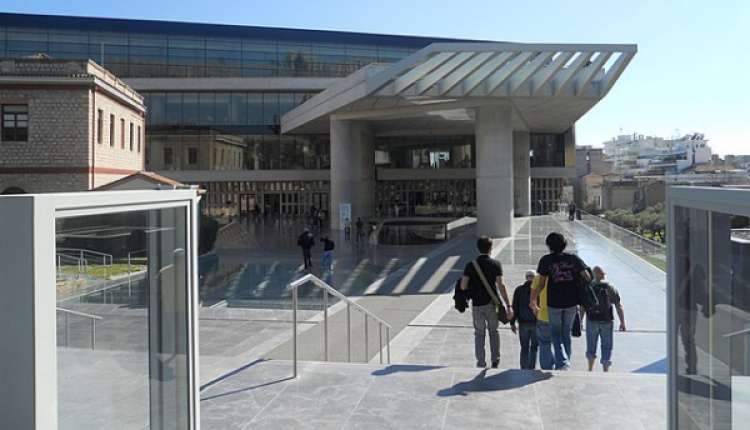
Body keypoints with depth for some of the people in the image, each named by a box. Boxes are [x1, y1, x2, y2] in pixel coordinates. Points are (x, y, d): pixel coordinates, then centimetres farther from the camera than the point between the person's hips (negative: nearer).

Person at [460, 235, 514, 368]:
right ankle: (495, 360, 19)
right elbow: (501, 286, -13)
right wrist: (508, 305, -13)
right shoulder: (496, 264, -5)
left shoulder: (470, 265, -3)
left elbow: (463, 287, -8)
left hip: (477, 304, 0)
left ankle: (481, 362, 3)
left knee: (479, 333, 10)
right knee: (493, 331, 19)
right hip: (492, 303, 0)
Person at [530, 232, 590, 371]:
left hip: (554, 303, -2)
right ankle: (563, 364, 25)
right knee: (566, 333, 18)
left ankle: (563, 362, -8)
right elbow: (587, 278, 0)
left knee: (555, 333, 12)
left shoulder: (546, 260, -8)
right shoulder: (573, 258, -2)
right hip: (572, 302, 2)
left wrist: (532, 300, 3)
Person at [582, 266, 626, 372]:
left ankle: (590, 369, 31)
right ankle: (606, 371, 7)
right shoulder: (610, 288, -5)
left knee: (591, 346, 18)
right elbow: (619, 307, -5)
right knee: (606, 348, 8)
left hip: (592, 321, 1)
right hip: (607, 323, -1)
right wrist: (622, 322, 1)